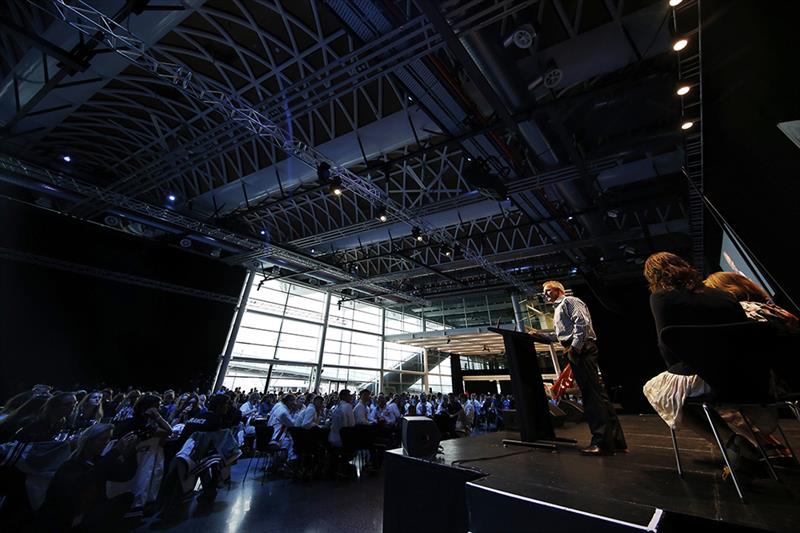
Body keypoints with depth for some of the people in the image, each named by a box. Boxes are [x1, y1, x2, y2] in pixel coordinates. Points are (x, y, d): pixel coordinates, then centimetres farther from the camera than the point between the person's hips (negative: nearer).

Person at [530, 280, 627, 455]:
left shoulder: (569, 301, 1)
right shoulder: (558, 310, 28)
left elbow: (582, 323, -14)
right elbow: (559, 336, 30)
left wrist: (574, 347, -21)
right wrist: (538, 334, 25)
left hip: (581, 349, -9)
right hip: (578, 351, 9)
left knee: (592, 393, -9)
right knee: (596, 393, 8)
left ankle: (603, 442, -6)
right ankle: (616, 440, 14)